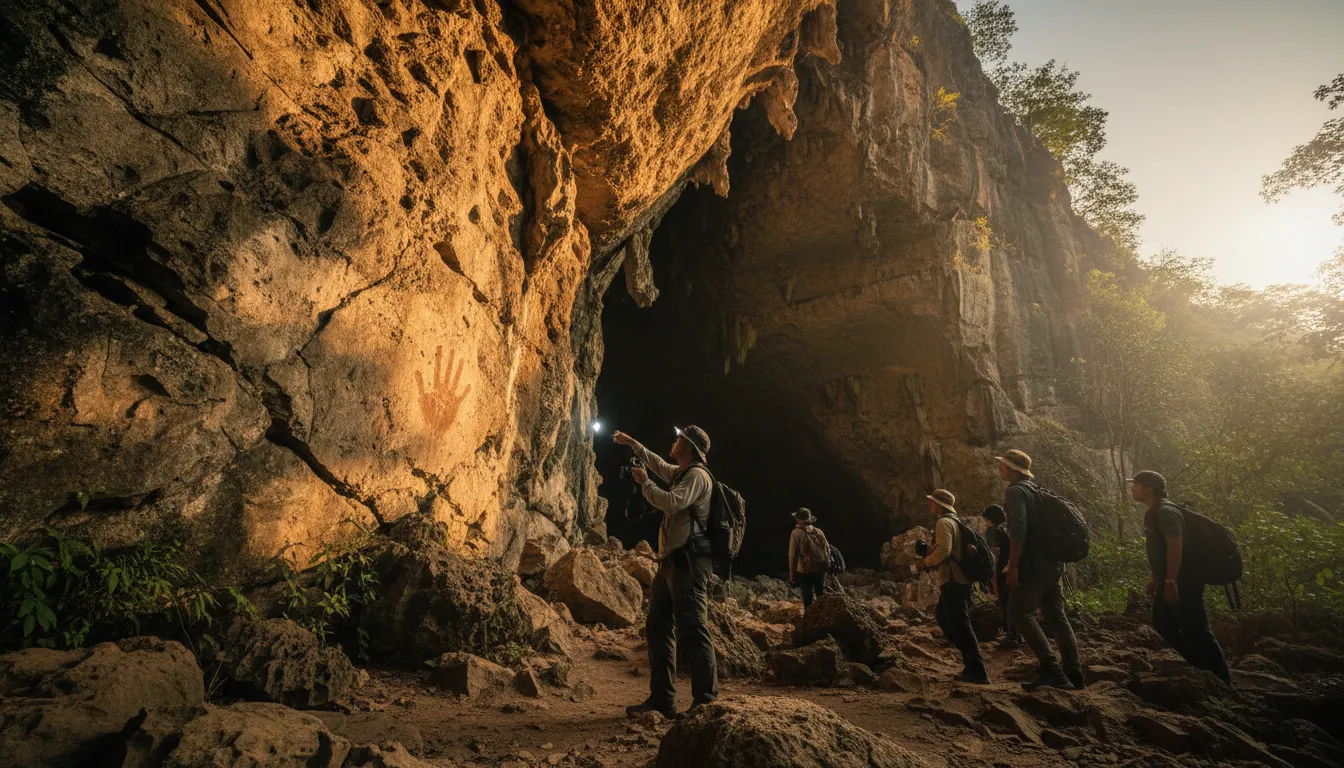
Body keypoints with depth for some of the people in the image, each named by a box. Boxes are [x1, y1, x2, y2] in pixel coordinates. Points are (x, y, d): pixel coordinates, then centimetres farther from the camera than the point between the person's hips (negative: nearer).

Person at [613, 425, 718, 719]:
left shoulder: (697, 475, -9)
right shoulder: (680, 473, 20)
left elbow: (672, 503, -24)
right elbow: (658, 464, 41)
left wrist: (644, 482, -10)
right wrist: (632, 443, 44)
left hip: (689, 561, -11)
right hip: (671, 560, 11)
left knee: (692, 629, -10)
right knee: (658, 626, 10)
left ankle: (706, 700, -3)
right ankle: (662, 700, 16)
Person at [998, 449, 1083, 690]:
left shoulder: (1016, 491, -11)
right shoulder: (1036, 489, 18)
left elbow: (1018, 530, -23)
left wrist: (1013, 565, -21)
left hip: (1032, 566, -9)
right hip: (1051, 564, 9)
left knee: (1020, 613, -5)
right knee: (1056, 616, 11)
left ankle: (1051, 670, -10)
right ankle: (1073, 674, 13)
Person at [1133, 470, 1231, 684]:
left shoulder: (1165, 511, -18)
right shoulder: (1153, 513, 13)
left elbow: (1176, 546, -25)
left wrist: (1170, 582, -27)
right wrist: (1155, 578, 21)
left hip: (1182, 582, -10)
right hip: (1168, 581, 10)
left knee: (1196, 632, -3)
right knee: (1163, 627, 15)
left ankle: (1221, 681, 7)